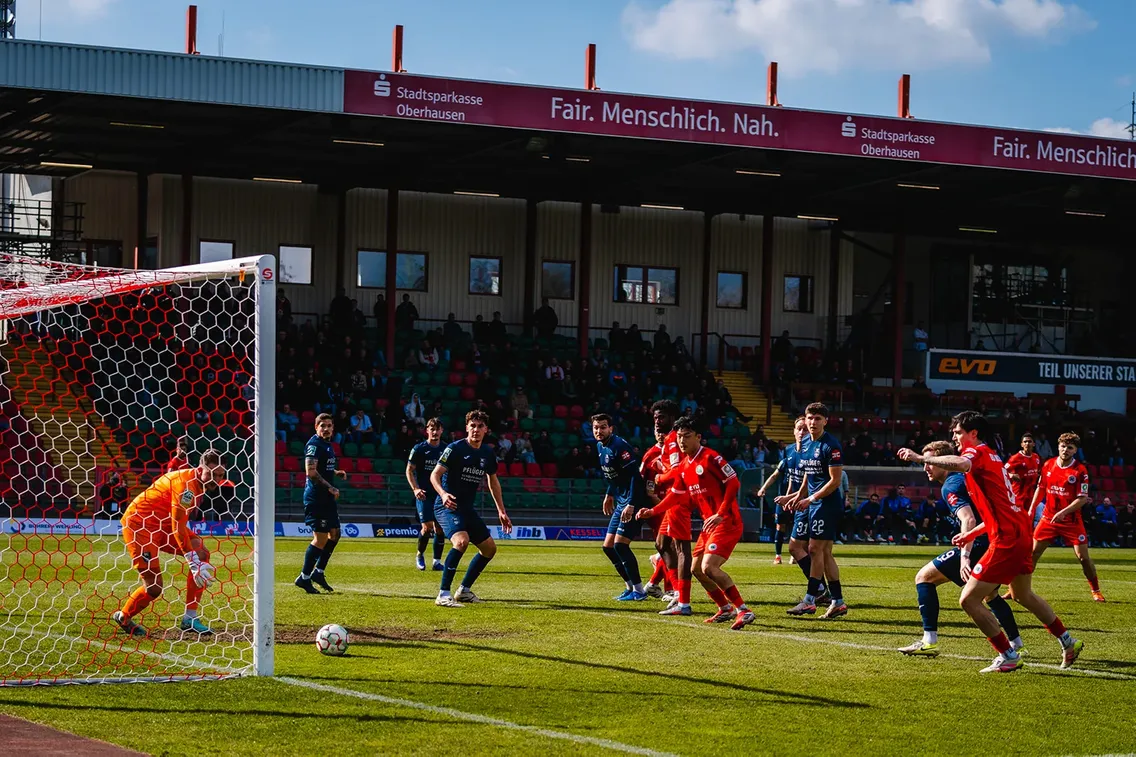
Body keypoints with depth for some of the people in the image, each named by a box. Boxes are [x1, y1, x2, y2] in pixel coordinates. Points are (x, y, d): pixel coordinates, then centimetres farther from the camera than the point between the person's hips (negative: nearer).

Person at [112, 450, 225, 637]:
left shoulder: (197, 484, 7)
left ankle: (190, 618, -2)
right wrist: (193, 562, -28)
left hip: (162, 526, 10)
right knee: (154, 587, -12)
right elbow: (177, 526, -26)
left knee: (202, 554, -4)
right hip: (138, 524, -10)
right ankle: (123, 618, 16)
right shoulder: (186, 483, -23)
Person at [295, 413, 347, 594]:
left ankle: (318, 572, 22)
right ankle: (304, 577, -3)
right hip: (316, 497, -10)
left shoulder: (327, 444, 16)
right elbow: (310, 471, -24)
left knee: (334, 534, 13)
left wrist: (335, 472, 14)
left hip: (327, 498, 10)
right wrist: (330, 487, -23)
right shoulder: (314, 444, -14)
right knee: (321, 538, -10)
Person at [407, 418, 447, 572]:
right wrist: (415, 489, -13)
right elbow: (409, 470, 0)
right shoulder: (419, 449, -2)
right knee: (427, 527, -12)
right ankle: (420, 555, 11)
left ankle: (437, 561, 8)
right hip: (424, 495, -3)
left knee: (440, 528, 0)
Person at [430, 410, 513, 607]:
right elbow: (435, 475, -15)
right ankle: (443, 594, -28)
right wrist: (443, 494, -35)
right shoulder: (455, 448, -12)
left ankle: (464, 590, 24)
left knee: (490, 548, 11)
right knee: (461, 540, -32)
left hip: (467, 509, 8)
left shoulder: (488, 454, 9)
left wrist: (501, 511, 22)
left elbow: (493, 481, 23)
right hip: (447, 505, -8)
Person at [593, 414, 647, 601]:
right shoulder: (600, 447, 10)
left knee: (620, 544, -14)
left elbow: (635, 475, -23)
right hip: (620, 501, 10)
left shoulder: (619, 446, -18)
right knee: (608, 546, 10)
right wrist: (609, 495, 26)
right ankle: (631, 586, 20)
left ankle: (638, 591, -6)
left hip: (633, 501, -10)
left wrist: (631, 505, -28)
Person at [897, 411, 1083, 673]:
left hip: (1006, 539, -10)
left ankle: (1008, 656, 0)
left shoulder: (978, 452, -7)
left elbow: (960, 464, -35)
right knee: (1024, 595, 30)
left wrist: (920, 457, -33)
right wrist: (973, 533, 24)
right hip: (1021, 532, 10)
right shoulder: (990, 457, 22)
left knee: (969, 600, -7)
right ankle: (1069, 643, 40)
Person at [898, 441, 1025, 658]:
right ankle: (1017, 646, 32)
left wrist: (964, 557, -34)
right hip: (996, 546, 10)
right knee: (991, 596, 32)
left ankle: (929, 641, -8)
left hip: (979, 546, -10)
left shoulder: (950, 486, -10)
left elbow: (969, 520, -25)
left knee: (924, 577, -2)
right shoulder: (963, 478, 19)